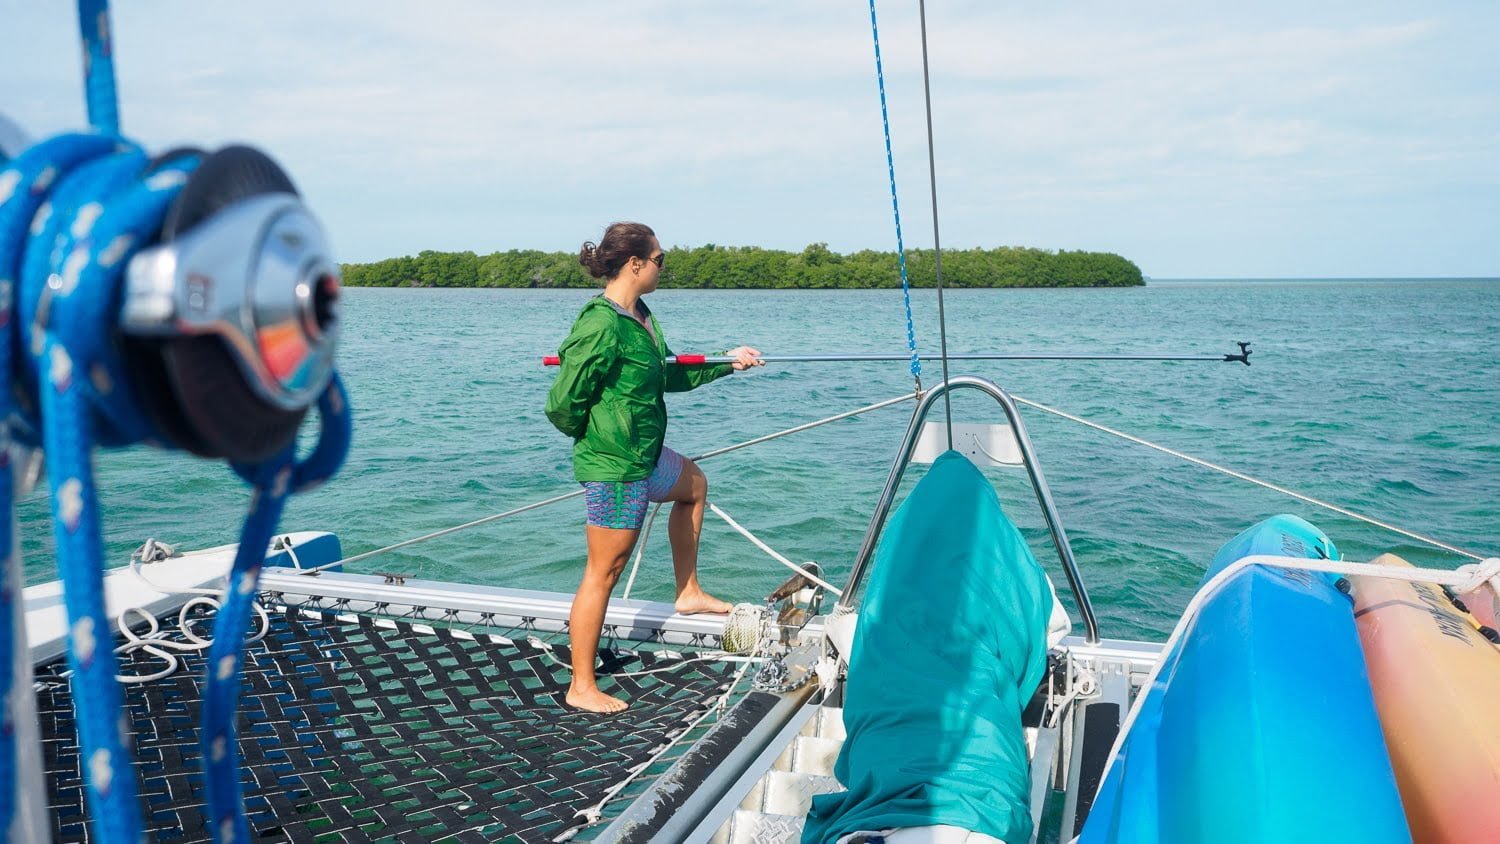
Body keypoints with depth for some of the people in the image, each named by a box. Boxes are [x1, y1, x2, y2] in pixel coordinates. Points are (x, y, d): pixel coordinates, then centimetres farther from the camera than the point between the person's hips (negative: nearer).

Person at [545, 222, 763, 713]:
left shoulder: (641, 317, 6)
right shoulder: (601, 326, -23)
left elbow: (670, 374, 20)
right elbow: (562, 405, -23)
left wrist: (727, 361, 20)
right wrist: (592, 435, -4)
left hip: (646, 457, 10)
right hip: (613, 467, -10)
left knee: (694, 485, 32)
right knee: (604, 571, -1)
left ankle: (688, 592, 43)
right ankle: (581, 688, 12)